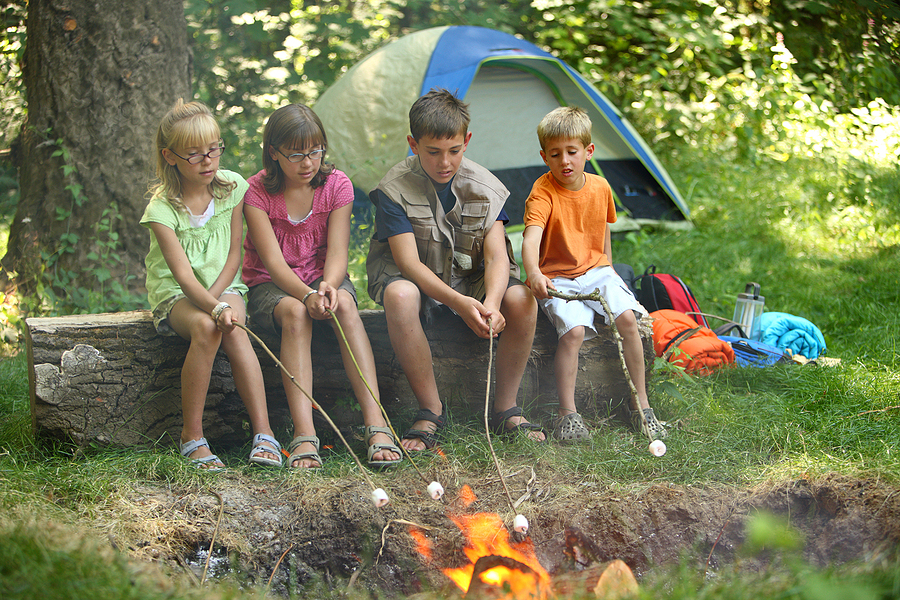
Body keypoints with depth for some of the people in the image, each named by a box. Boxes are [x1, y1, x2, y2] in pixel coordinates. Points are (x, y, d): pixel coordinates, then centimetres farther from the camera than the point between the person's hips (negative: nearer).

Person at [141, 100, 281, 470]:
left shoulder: (231, 186, -2)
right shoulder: (162, 207, -14)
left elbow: (234, 253, 2)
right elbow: (182, 273, -25)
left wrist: (215, 298, -13)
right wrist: (215, 308, -41)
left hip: (223, 286, 3)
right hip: (174, 293, -3)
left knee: (234, 331, -31)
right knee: (205, 327, -34)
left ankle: (264, 432, -35)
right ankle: (192, 436, -25)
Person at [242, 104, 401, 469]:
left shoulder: (336, 185, -3)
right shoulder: (257, 192, -10)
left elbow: (337, 251, -10)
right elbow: (272, 260, -20)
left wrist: (328, 285, -34)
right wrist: (306, 294, -39)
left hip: (323, 277, 2)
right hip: (269, 286, -2)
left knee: (344, 303, -33)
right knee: (295, 312, -36)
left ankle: (376, 423, -43)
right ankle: (304, 435, -47)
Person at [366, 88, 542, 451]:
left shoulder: (484, 187, -8)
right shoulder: (395, 190, -17)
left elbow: (497, 256, -15)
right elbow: (409, 262, -25)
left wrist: (491, 302, -39)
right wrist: (459, 302, -40)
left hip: (470, 278, 3)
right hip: (417, 280, -3)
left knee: (521, 299, -28)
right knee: (400, 295, -40)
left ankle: (506, 410, -10)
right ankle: (431, 411, -24)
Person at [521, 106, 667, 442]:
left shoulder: (600, 187, 3)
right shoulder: (543, 192, -15)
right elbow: (531, 237, -31)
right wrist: (534, 273, -50)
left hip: (595, 271, 4)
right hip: (556, 279, -4)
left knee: (627, 318, -21)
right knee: (573, 330, -30)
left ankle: (642, 405, -9)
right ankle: (567, 413, -18)